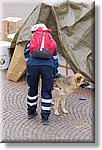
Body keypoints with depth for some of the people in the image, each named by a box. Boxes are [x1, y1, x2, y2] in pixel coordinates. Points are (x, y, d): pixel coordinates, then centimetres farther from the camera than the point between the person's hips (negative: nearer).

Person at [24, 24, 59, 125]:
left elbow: (27, 58, 26)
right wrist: (54, 73, 36)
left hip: (33, 65, 1)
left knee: (32, 89, 20)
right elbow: (55, 58, 29)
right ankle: (45, 117, 16)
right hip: (47, 66, 0)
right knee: (46, 92, 10)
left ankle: (31, 112, 36)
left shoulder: (29, 43, 27)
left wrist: (29, 71, 36)